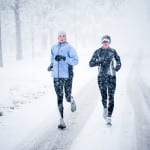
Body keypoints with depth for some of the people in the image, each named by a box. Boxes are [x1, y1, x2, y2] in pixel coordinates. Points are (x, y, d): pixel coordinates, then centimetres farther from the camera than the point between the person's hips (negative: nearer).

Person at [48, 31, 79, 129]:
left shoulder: (69, 48, -5)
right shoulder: (54, 48, 10)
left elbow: (76, 61, -11)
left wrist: (63, 58, -22)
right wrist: (51, 66, 6)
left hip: (67, 76, -3)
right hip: (57, 76, 3)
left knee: (67, 97, 1)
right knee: (59, 98, -1)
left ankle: (72, 100, 40)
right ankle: (62, 120, 3)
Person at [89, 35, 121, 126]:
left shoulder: (113, 51, 2)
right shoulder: (98, 52, 1)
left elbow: (118, 61, 18)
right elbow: (91, 63, -3)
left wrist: (117, 67, -2)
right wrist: (100, 62, -18)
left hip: (112, 77, 0)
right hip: (101, 76, 0)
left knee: (111, 98, -8)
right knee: (104, 96, 3)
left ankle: (109, 118, -6)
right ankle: (105, 108, 37)